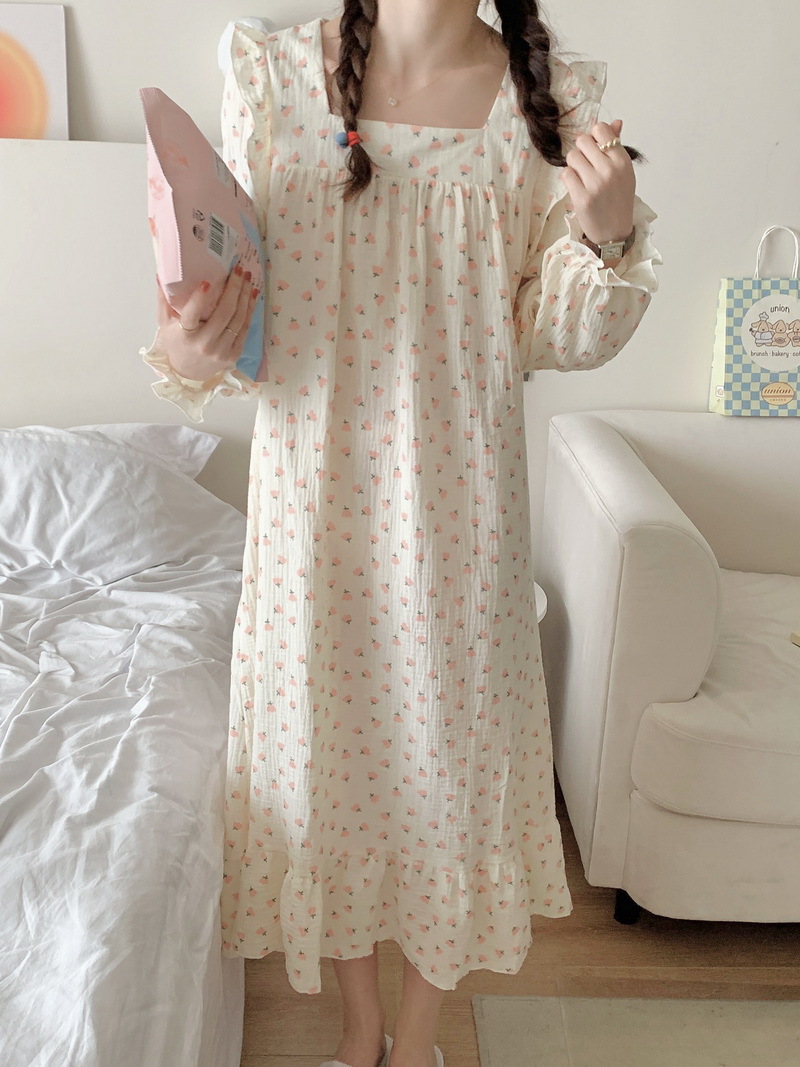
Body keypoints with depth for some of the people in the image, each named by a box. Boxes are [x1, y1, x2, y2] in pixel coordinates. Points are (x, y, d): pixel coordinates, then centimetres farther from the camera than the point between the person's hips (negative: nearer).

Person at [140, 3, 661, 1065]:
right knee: (327, 736, 12)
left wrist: (606, 239, -18)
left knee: (450, 738, 11)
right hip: (315, 489, 1)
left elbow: (553, 337, 0)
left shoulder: (554, 99, -1)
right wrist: (189, 357, -20)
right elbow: (239, 294, 1)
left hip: (460, 496, 0)